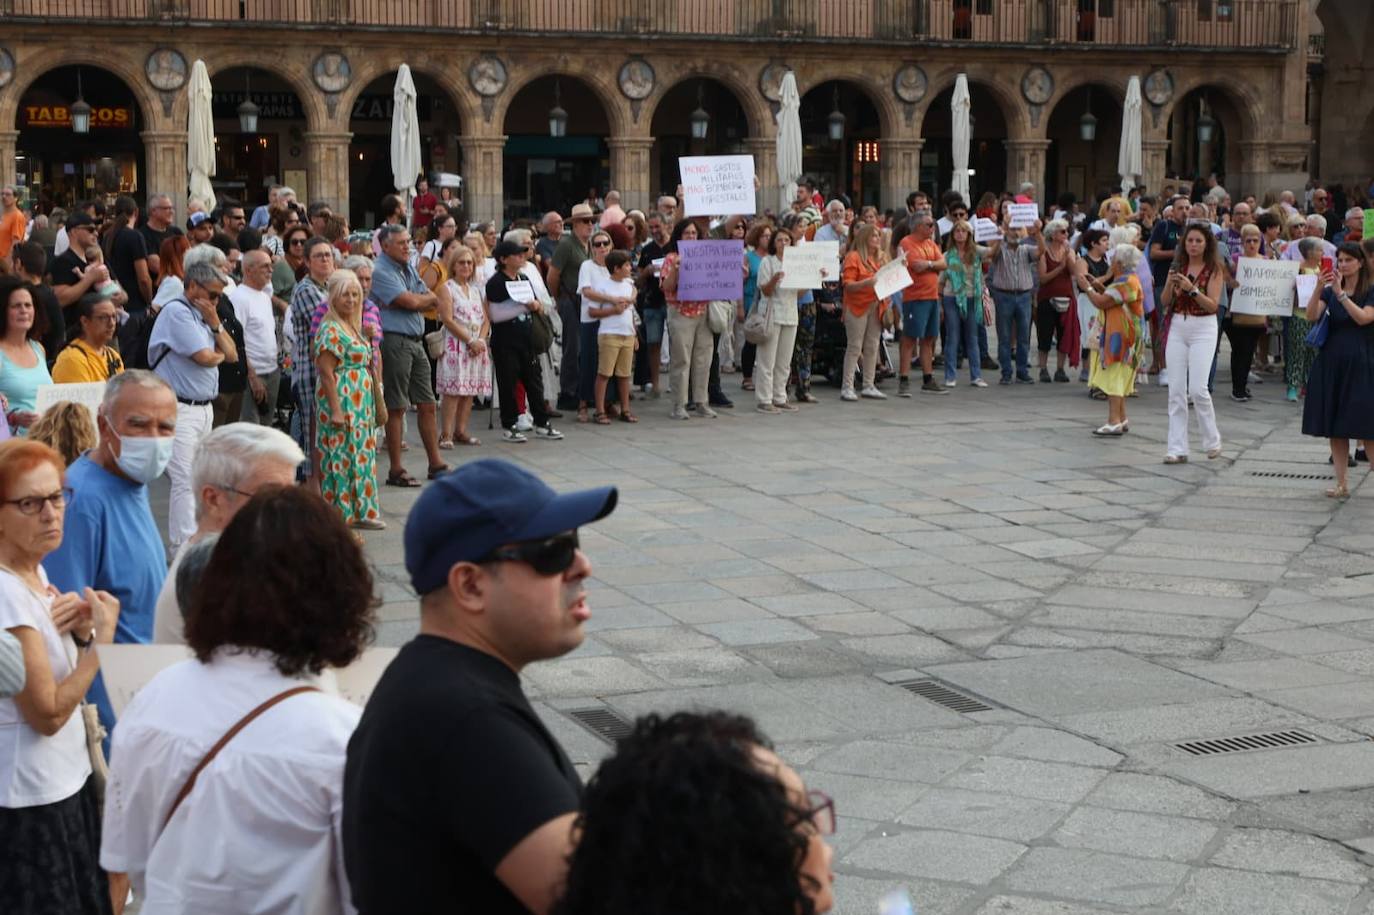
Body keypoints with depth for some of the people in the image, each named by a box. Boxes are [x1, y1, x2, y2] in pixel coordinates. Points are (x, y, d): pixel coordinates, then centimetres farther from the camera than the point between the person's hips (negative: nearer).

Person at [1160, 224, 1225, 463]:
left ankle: (1212, 441, 10)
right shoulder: (1177, 267, 9)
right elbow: (1164, 302, 5)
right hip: (1177, 327, 4)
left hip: (1203, 329, -4)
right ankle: (1177, 449, 4)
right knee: (1176, 390, 1)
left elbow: (1213, 305, -11)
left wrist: (1192, 289, -23)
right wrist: (1171, 285, -13)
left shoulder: (1214, 269, -2)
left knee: (1197, 388, -11)